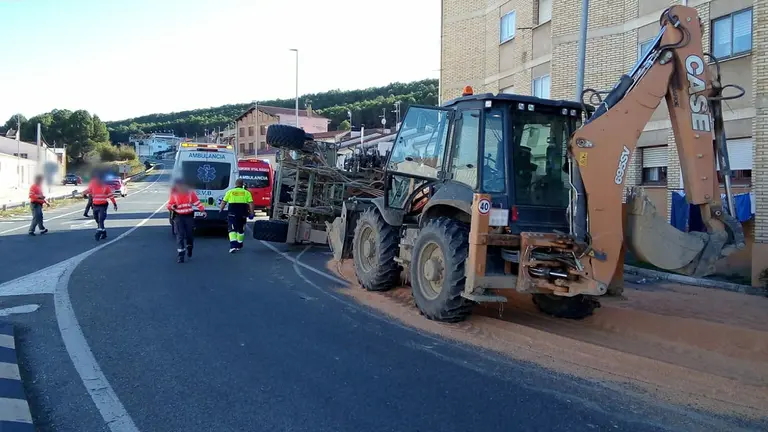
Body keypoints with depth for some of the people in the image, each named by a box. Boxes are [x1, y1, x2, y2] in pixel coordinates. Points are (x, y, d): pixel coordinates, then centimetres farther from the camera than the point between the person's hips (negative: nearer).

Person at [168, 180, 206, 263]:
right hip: (178, 217, -1)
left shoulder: (190, 192, -2)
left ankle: (189, 248, 38)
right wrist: (172, 207, -18)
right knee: (180, 235, -8)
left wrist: (203, 210, -6)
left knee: (190, 234, 8)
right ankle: (180, 255, -6)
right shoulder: (174, 194, -1)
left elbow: (197, 202, 2)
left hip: (189, 216, 1)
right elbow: (169, 205, 5)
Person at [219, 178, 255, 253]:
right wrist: (251, 213, 2)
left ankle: (233, 245, -17)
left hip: (232, 213, -1)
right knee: (241, 230, 16)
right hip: (243, 214, 1)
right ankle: (239, 246, 26)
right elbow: (251, 204, -2)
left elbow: (223, 202, 3)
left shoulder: (230, 192, 5)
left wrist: (220, 210, 13)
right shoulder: (246, 192, 6)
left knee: (232, 229, 0)